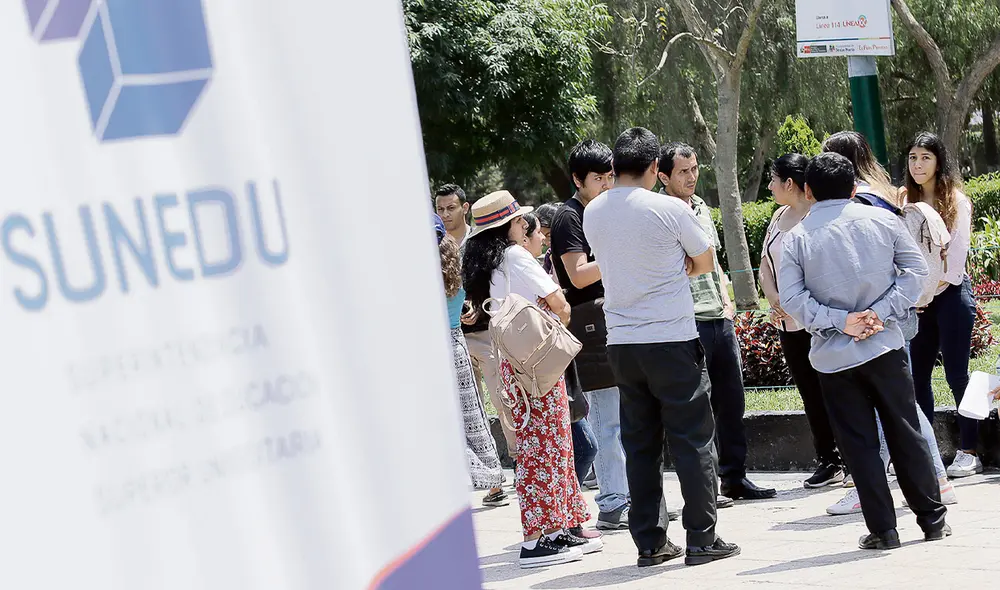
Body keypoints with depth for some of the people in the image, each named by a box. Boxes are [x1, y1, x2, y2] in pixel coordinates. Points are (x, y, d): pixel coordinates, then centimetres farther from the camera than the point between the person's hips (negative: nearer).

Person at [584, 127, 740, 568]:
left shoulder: (593, 213, 5)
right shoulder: (671, 210, -11)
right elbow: (705, 263, 4)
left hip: (620, 342, 5)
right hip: (672, 339, -5)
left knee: (640, 443, 10)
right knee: (693, 439, 3)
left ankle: (649, 543, 12)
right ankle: (701, 540, 4)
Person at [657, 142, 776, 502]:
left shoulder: (701, 208, 16)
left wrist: (726, 299, 13)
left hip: (719, 319, 8)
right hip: (688, 323, -8)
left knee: (732, 401, 12)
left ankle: (735, 477, 21)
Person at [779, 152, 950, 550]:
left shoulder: (795, 238, -4)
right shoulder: (882, 220, 1)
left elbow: (792, 299, -11)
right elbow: (915, 269, -1)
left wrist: (840, 322, -10)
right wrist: (882, 314, -6)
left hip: (832, 356, -1)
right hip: (885, 347, 1)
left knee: (859, 445, 6)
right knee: (906, 434, 12)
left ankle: (882, 529, 7)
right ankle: (933, 520, 18)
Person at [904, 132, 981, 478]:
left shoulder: (956, 201, 0)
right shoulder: (905, 202, 10)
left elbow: (955, 258, -5)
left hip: (951, 295, -4)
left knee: (956, 374, -4)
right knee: (917, 376, 1)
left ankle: (969, 452, 1)